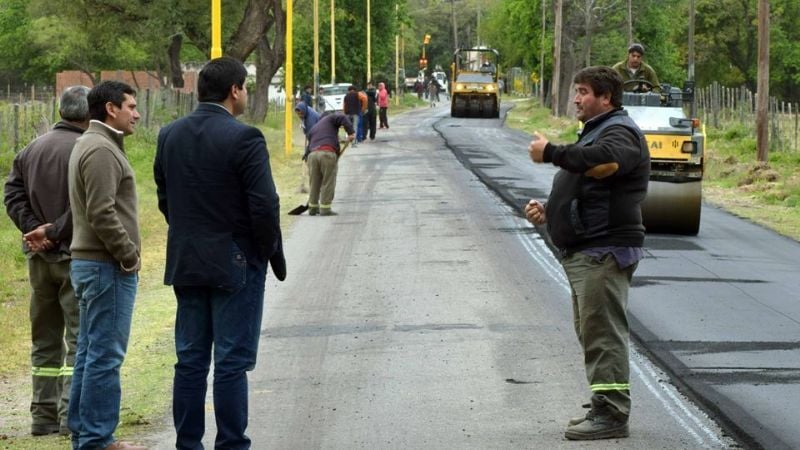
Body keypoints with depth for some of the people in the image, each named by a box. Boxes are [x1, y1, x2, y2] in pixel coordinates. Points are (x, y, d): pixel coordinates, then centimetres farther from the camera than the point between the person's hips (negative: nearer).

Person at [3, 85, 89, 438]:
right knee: (79, 336, -3)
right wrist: (55, 232, -13)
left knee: (45, 339, 13)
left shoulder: (32, 149, 9)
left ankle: (44, 416, 15)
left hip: (39, 258, 7)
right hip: (75, 256, -7)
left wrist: (34, 229, -4)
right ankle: (72, 415, -9)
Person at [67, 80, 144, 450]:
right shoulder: (101, 149, -16)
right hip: (108, 266, -11)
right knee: (105, 356, -7)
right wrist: (130, 256, -15)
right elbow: (102, 214, -22)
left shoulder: (92, 145, 18)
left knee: (90, 353, 14)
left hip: (89, 263, 11)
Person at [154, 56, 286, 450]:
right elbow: (264, 205, -16)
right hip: (235, 262, -6)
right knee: (232, 362, -1)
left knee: (190, 359, 11)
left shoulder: (170, 136, 5)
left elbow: (164, 199, 11)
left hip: (185, 263, 6)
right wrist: (274, 253, -3)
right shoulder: (244, 138, -15)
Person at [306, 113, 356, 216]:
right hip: (328, 153, -5)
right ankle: (325, 209, 1)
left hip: (313, 154, 5)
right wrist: (351, 132, -6)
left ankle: (313, 208, 20)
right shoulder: (330, 119, 18)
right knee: (328, 183, 1)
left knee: (314, 183, 15)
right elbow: (343, 118, -1)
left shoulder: (313, 130, 34)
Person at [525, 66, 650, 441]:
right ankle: (604, 409, 19)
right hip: (585, 251, 11)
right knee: (593, 331, 13)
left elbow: (603, 161, -34)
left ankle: (612, 413, -12)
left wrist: (550, 152, -24)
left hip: (604, 251, -11)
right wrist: (549, 211, 14)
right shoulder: (597, 131, 24)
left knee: (602, 332, -12)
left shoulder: (619, 132, -10)